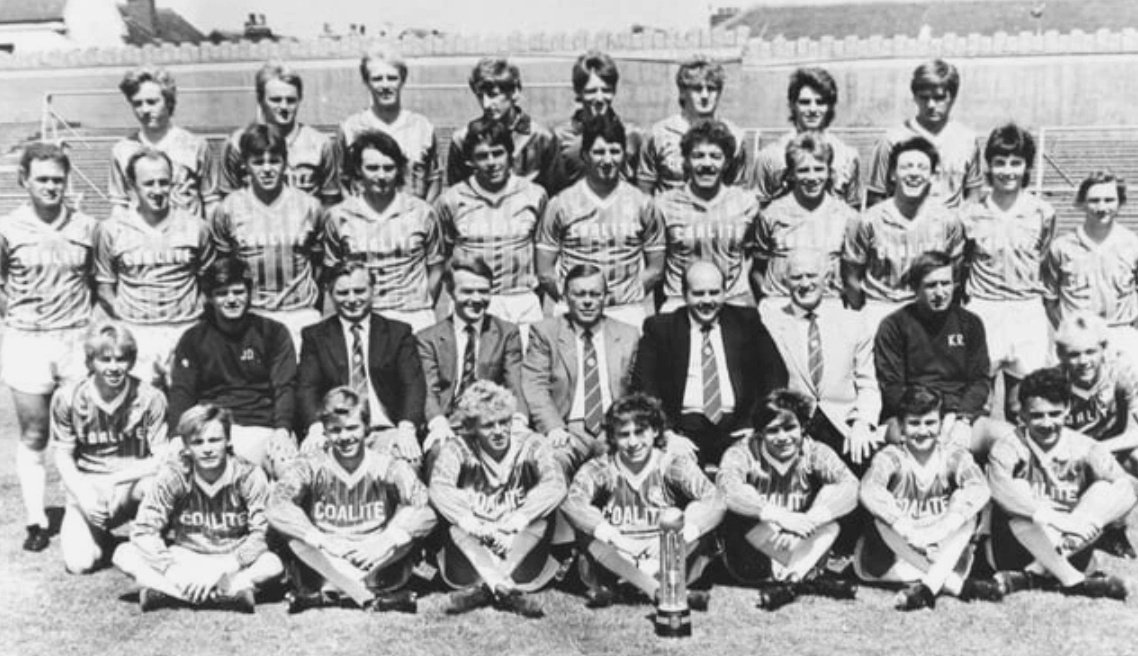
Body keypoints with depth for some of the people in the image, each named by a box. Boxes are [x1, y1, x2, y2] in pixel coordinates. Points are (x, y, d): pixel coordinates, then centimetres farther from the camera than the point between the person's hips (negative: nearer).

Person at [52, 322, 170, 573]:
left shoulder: (150, 398, -14)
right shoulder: (67, 399, -9)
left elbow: (163, 458, -13)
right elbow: (63, 456, -1)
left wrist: (113, 481, -23)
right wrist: (83, 496, -16)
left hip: (133, 485, -1)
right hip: (87, 486, 2)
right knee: (79, 562, -19)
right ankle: (99, 535, 19)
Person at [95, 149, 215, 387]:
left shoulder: (195, 227, 5)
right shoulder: (111, 230, 4)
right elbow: (104, 285, 9)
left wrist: (200, 316, 1)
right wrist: (123, 321, -1)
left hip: (185, 331, 1)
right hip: (135, 335, 0)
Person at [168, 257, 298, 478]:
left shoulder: (273, 332, 12)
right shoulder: (193, 339, 15)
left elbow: (285, 387, 3)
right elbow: (181, 393, 7)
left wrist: (282, 430, -16)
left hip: (262, 428, -1)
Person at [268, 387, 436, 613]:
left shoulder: (388, 467, -2)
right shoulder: (310, 467, -2)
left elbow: (427, 512, -15)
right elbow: (276, 510, -18)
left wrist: (386, 543, -29)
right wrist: (325, 543, -29)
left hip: (378, 566, 0)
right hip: (322, 564, 0)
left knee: (409, 517, -23)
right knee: (293, 526, -25)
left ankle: (325, 592, -24)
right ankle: (375, 597, -29)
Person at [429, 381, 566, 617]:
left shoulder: (530, 444, -4)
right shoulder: (457, 448, -4)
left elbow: (556, 485, -20)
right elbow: (438, 489, -21)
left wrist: (514, 523, -30)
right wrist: (478, 528, -33)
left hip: (519, 542, 0)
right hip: (473, 545, 0)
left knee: (543, 519, -28)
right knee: (451, 521, -29)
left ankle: (483, 587, -33)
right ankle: (507, 590, -37)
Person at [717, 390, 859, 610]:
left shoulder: (814, 452, -6)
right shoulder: (743, 453, -13)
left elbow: (850, 487, -23)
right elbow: (727, 487, -35)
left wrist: (810, 519, -40)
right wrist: (780, 516, -46)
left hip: (800, 546, 2)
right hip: (749, 561, -2)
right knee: (746, 516, -31)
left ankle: (789, 581, -25)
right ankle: (809, 576, -23)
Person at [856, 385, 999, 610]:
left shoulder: (953, 456, -3)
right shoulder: (891, 456, -8)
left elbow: (980, 490, -24)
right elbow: (868, 491, -29)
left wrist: (939, 530, -37)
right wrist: (909, 532, -40)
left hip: (944, 553, 1)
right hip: (897, 553, -1)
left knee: (964, 502, -20)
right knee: (881, 517, -30)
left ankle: (926, 586, -31)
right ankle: (957, 585, -30)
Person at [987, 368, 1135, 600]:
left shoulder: (1084, 448, -4)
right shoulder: (1008, 448, -9)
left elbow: (1126, 489, -19)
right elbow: (1000, 488, -30)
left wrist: (1087, 523, -36)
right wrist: (1053, 517, -40)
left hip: (1071, 548, 2)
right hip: (1020, 550, -2)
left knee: (1103, 490, -18)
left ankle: (1031, 576, -27)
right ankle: (1074, 581, -28)